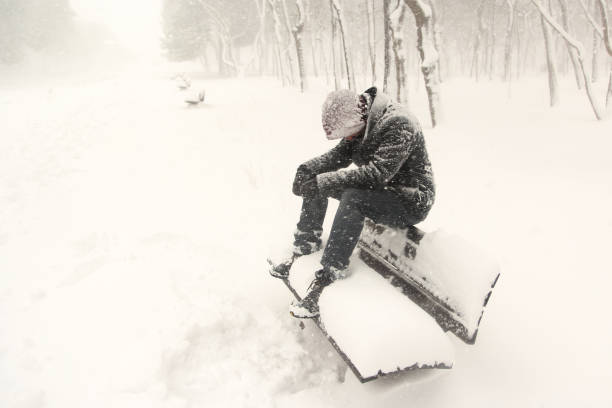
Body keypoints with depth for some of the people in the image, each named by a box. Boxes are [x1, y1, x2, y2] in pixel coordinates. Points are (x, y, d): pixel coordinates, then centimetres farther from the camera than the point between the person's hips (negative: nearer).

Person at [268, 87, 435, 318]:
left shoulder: (398, 123, -26)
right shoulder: (360, 122, 0)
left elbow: (378, 173, -34)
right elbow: (340, 154, 6)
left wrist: (324, 181, -33)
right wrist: (309, 168, -13)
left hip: (411, 201, -9)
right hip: (380, 191, 9)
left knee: (353, 198, -36)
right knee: (315, 180, 2)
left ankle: (328, 274, -32)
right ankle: (305, 244, 9)